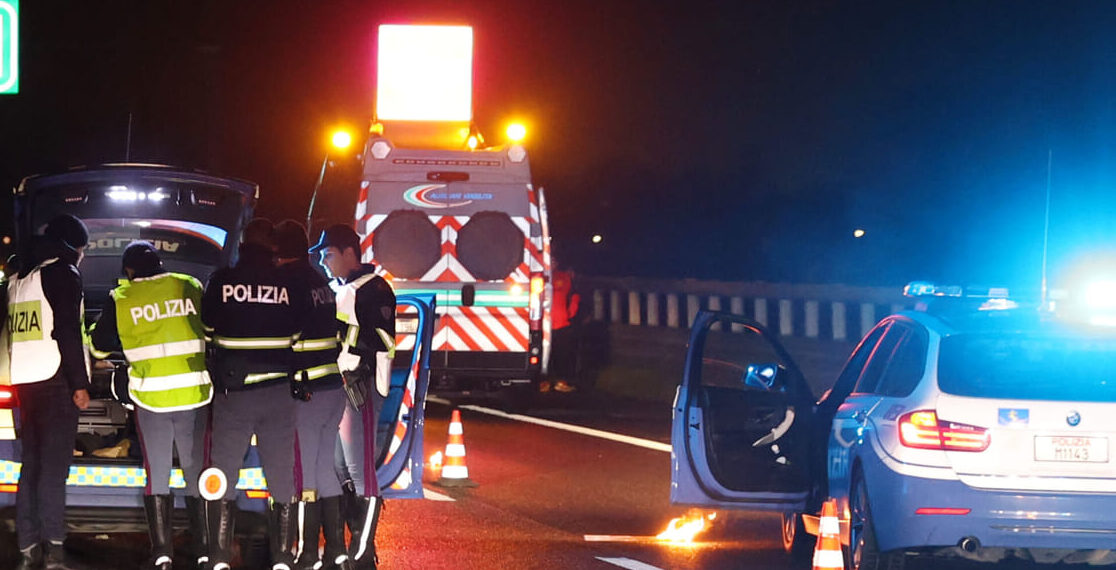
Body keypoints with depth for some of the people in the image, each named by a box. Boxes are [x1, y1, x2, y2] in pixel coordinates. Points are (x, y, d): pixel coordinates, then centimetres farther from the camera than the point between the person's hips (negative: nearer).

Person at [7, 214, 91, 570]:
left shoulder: (20, 278, 19)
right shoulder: (63, 273, -6)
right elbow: (67, 331, -15)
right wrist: (79, 383, -13)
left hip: (24, 381, 8)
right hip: (55, 380, -8)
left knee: (31, 466, 8)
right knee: (54, 467, -10)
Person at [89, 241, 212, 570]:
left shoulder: (121, 299, -1)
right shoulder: (191, 288, 5)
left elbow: (100, 345, 10)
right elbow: (212, 332, 17)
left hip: (151, 396, -2)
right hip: (194, 394, 2)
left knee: (156, 477, 6)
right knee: (197, 474, 10)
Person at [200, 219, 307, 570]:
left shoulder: (221, 281, -2)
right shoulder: (289, 285, -2)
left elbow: (206, 332, 6)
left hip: (232, 393, 0)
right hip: (279, 392, 0)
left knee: (222, 478, 6)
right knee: (283, 480, 7)